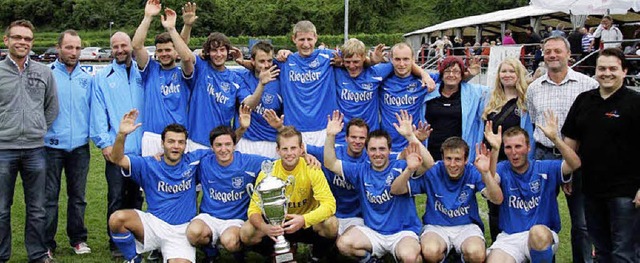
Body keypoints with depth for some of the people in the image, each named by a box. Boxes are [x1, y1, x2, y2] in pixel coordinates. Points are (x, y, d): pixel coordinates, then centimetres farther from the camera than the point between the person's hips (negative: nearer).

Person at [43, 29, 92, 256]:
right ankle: (46, 243, 11)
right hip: (52, 145, -3)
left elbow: (94, 110, 9)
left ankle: (78, 239, 23)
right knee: (49, 196, 3)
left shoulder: (87, 79, 8)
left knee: (78, 195, 12)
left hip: (79, 146, 3)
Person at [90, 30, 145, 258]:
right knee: (116, 197, -1)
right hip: (116, 149, -2)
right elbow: (98, 113, -2)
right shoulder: (102, 77, 3)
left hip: (141, 147, 2)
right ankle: (116, 243, 8)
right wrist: (104, 142, -9)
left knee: (136, 195, 11)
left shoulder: (142, 74, 9)